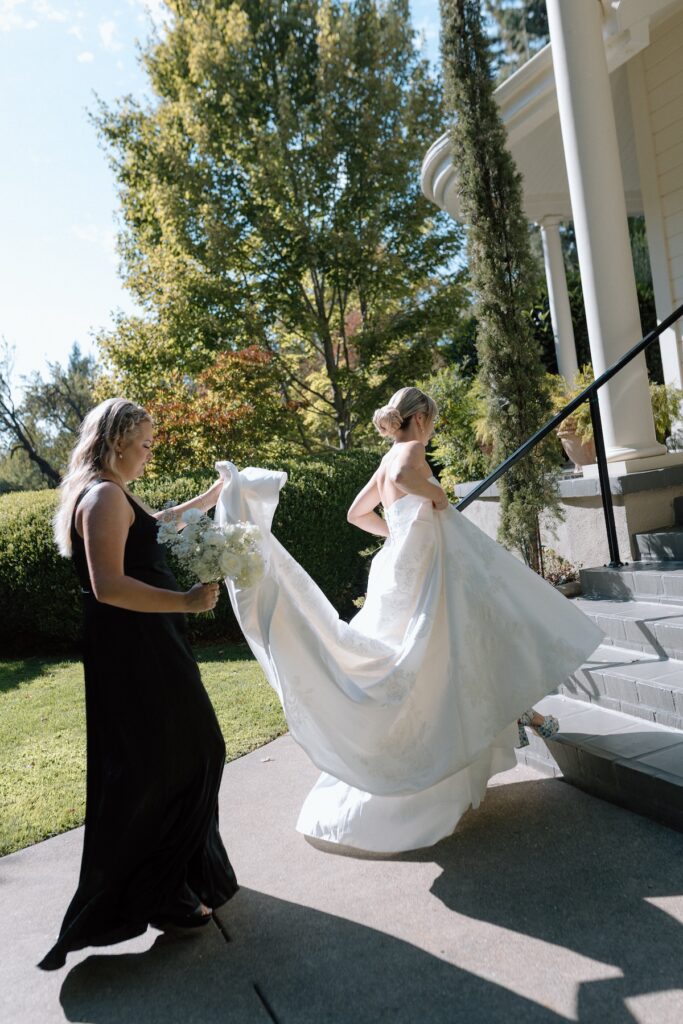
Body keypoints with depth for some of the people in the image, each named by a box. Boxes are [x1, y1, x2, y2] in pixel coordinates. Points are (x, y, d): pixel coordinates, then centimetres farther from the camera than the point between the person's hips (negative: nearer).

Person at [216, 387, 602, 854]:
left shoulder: (387, 460, 16)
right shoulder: (410, 450, -9)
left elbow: (356, 513, 23)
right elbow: (405, 478, -34)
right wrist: (436, 492, -16)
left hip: (401, 569, 9)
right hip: (421, 574, -9)